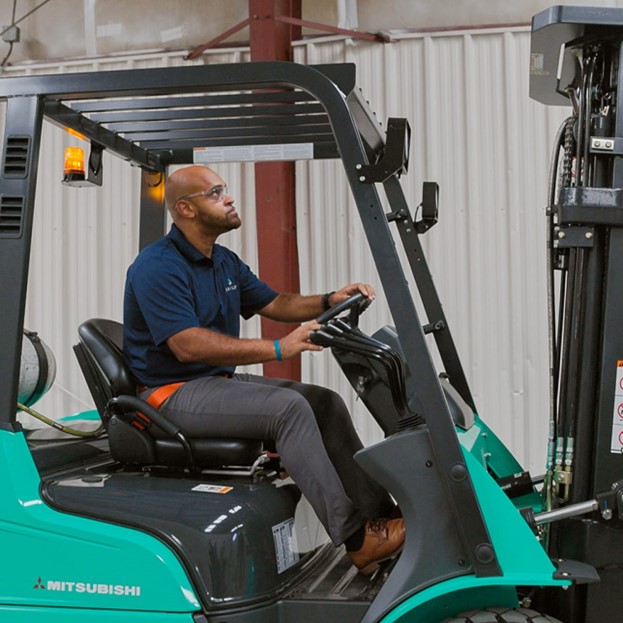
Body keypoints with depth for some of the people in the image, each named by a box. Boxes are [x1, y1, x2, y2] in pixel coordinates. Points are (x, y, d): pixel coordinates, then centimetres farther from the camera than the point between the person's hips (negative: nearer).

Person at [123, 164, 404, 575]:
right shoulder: (157, 267, -17)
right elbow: (188, 345, -27)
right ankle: (356, 539, -25)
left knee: (325, 402, -6)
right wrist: (278, 349, -30)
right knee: (289, 408, -27)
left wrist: (330, 301, -1)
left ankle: (380, 514, -6)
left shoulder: (225, 262, 14)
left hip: (220, 381, 9)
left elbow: (274, 304, 19)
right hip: (174, 393, -9)